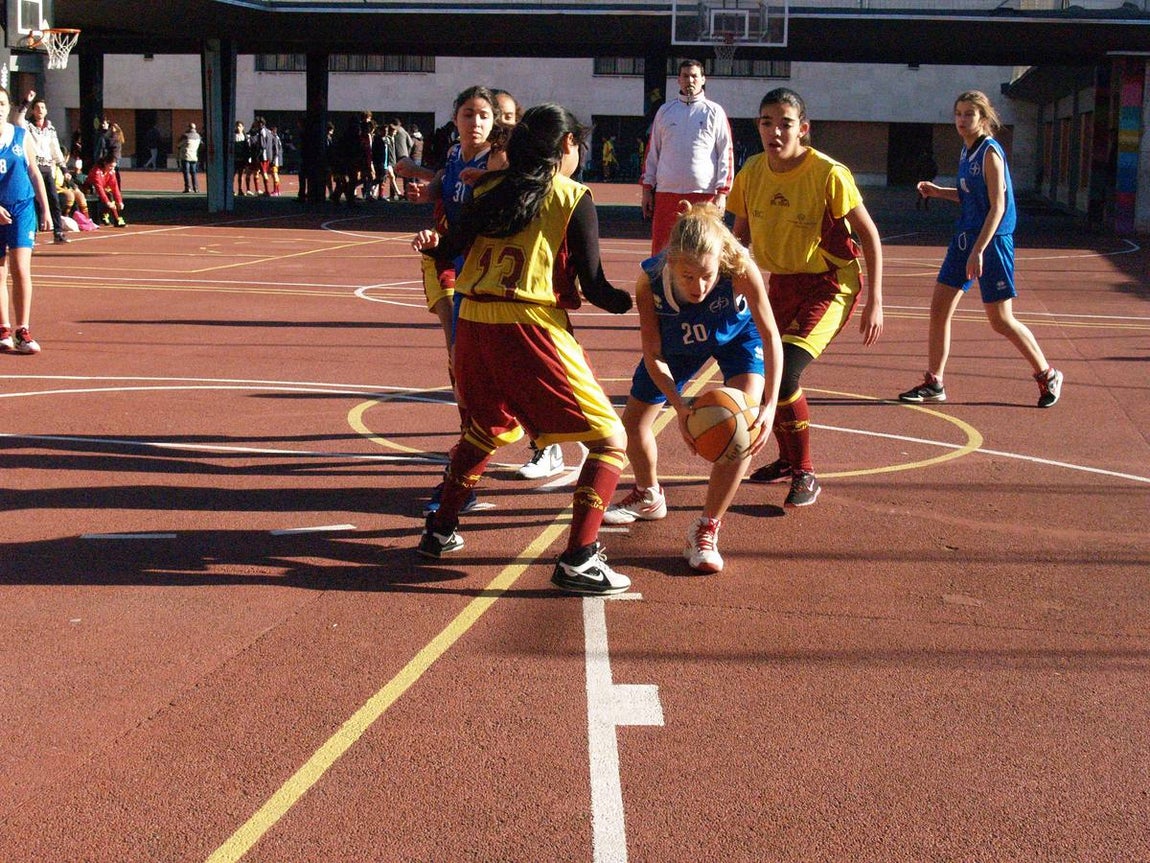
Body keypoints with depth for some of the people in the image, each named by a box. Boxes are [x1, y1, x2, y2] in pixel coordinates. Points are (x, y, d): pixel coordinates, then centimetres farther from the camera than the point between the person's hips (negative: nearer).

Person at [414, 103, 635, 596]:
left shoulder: (490, 191, 14)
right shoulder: (574, 200, 1)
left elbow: (446, 251, 14)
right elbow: (594, 287, -4)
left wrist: (432, 243, 36)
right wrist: (635, 301, 13)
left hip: (474, 324, 6)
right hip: (532, 327, -6)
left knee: (485, 429, 32)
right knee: (609, 439, 1)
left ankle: (440, 530, 36)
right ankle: (578, 560, -10)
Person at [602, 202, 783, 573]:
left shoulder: (740, 270, -42)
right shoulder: (650, 282, -37)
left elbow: (770, 336, -32)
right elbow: (653, 355, -25)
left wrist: (769, 406, -41)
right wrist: (679, 406, -39)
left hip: (738, 337, -2)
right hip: (679, 341, 2)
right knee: (633, 423, 9)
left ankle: (706, 528, -10)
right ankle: (648, 497, 42)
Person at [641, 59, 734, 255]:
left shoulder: (714, 112, 5)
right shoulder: (665, 110, 14)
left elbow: (726, 153, 1)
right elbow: (652, 151, 16)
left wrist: (722, 193, -7)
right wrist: (647, 189, 9)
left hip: (703, 193, -3)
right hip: (666, 193, 3)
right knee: (661, 252, 2)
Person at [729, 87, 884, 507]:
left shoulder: (829, 174, -21)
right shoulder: (753, 171, -5)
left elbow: (870, 236, -13)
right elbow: (740, 234, 10)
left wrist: (874, 303, -15)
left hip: (829, 282, -6)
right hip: (782, 281, 6)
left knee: (784, 375, -21)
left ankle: (805, 475, -2)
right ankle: (787, 459, 37)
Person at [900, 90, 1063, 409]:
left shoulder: (990, 153, -14)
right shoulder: (967, 151, 10)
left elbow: (997, 206, -19)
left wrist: (978, 250, -24)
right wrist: (938, 191, 8)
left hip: (992, 242, -8)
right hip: (964, 238, 9)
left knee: (1001, 321, -2)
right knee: (939, 310, 5)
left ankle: (1048, 375, 16)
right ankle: (933, 383, 14)